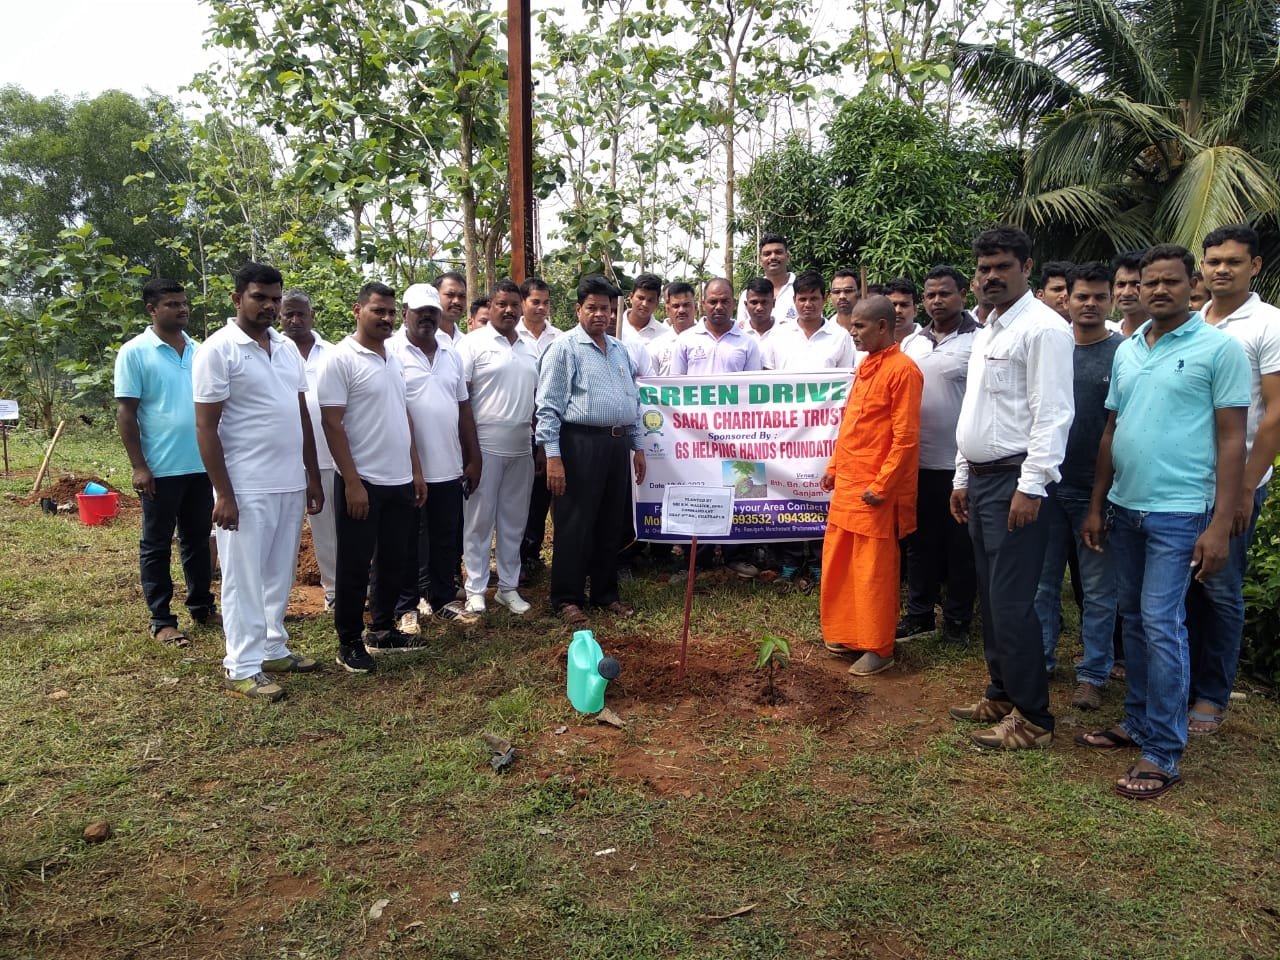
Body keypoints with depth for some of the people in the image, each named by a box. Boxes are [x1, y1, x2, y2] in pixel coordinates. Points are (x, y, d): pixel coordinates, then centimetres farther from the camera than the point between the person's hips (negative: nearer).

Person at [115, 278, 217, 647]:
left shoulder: (199, 351, 9)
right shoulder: (134, 353, -6)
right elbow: (125, 413, -8)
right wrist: (138, 466, -13)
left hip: (201, 465, 5)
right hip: (161, 469, -5)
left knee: (198, 540, 14)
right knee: (157, 545, 6)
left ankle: (201, 606, 26)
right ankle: (161, 621, 13)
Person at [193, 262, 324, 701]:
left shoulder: (288, 347, 11)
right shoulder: (218, 350, -9)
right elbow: (206, 427, -12)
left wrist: (313, 477, 13)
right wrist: (223, 493, -16)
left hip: (290, 484, 7)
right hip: (246, 488, -7)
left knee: (279, 575, 15)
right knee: (245, 579, 2)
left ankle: (273, 648, 28)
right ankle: (242, 667, 12)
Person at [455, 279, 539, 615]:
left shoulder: (530, 349, 14)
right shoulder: (474, 342, -4)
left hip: (521, 448, 6)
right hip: (485, 446, -5)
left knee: (514, 520, 11)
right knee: (479, 520, 2)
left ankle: (508, 587, 22)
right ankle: (475, 589, 12)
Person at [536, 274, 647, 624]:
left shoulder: (619, 349, 16)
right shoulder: (564, 348, -5)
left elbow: (633, 400, 21)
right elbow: (548, 406, -10)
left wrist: (637, 446, 16)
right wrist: (553, 456, -17)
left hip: (617, 443, 7)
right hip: (580, 444, -6)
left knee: (611, 524, 13)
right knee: (575, 525, 0)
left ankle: (606, 592, 26)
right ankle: (567, 599, 11)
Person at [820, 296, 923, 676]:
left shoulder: (902, 370, -14)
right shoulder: (866, 367, 14)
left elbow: (905, 438, -17)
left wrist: (881, 486, -18)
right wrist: (834, 467, 18)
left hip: (874, 490, -9)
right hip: (847, 484, 9)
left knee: (874, 571, 1)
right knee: (839, 565, 15)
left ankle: (879, 648, 13)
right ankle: (848, 634, 29)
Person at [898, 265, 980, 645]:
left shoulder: (979, 342, -7)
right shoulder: (911, 343, 10)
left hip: (960, 463, -5)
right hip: (917, 461, 5)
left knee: (960, 546, 7)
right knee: (920, 541, 14)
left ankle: (957, 620, 21)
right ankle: (918, 613, 27)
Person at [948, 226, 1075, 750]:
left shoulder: (1042, 328, -10)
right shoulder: (986, 332, 18)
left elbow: (1053, 415, -17)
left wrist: (1030, 487, -21)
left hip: (1015, 481, -9)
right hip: (979, 479, 9)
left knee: (1012, 603, -6)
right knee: (990, 597, 15)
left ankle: (1032, 718, 7)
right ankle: (1001, 696, 27)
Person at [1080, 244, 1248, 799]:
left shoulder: (1219, 348, -6)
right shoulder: (1126, 350, 10)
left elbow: (1231, 439, -8)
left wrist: (1220, 525, -13)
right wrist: (1096, 506, 12)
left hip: (1178, 513, -6)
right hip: (1123, 508, 6)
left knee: (1161, 625, -6)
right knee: (1134, 620, 13)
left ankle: (1163, 754, 4)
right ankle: (1138, 722, 26)